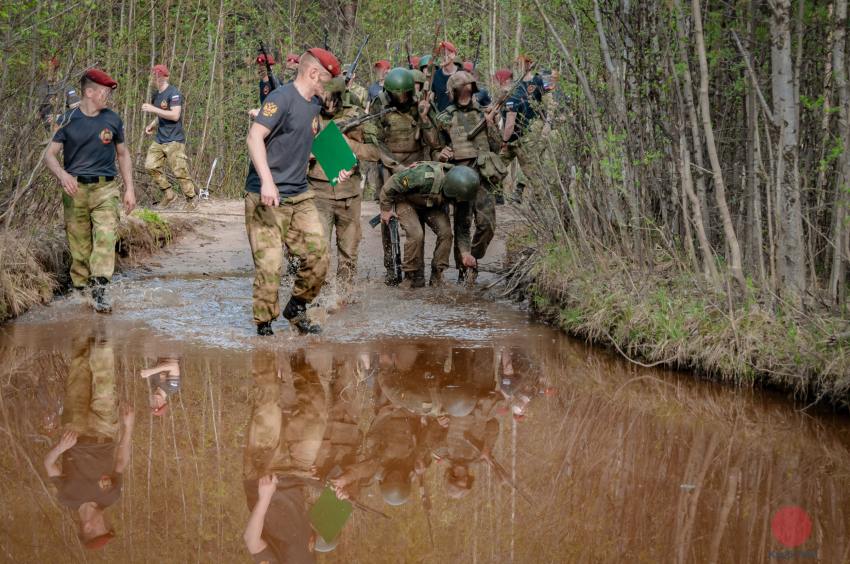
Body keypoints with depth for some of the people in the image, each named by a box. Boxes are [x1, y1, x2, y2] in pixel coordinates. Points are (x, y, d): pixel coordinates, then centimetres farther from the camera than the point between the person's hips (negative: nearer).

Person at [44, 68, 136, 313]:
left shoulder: (112, 120, 6)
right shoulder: (68, 120, 0)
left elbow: (123, 154, 16)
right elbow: (50, 154, -1)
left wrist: (129, 189, 10)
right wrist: (62, 175, -22)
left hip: (105, 188, 1)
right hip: (75, 190, -1)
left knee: (106, 236, -16)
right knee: (78, 243, 4)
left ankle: (99, 290, -21)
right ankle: (80, 289, 17)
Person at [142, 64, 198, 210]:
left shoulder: (174, 93, -12)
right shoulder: (156, 95, 14)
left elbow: (175, 115, -22)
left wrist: (153, 110, -20)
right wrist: (152, 125, 9)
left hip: (174, 140, -9)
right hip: (160, 140, 9)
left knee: (180, 170, -7)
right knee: (150, 166, 0)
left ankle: (191, 199, 6)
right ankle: (168, 194, 11)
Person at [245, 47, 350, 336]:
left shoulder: (314, 104, 15)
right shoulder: (283, 98, -13)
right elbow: (255, 137, -22)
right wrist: (267, 181, -31)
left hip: (299, 196, 8)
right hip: (267, 199, -8)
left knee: (318, 255, 2)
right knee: (269, 265, -9)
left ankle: (296, 309, 22)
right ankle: (264, 324, 6)